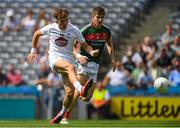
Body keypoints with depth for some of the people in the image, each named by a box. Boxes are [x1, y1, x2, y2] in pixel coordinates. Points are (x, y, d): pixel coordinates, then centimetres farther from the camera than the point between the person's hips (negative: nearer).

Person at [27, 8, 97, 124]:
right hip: (55, 59, -2)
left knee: (70, 92, -10)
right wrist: (33, 51, 20)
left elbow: (84, 45, 4)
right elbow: (37, 34, 18)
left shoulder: (74, 30, -2)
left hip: (68, 59, 2)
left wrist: (92, 52, -18)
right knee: (70, 67, -38)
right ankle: (81, 89, -64)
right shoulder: (50, 28, 0)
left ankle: (63, 113, 18)